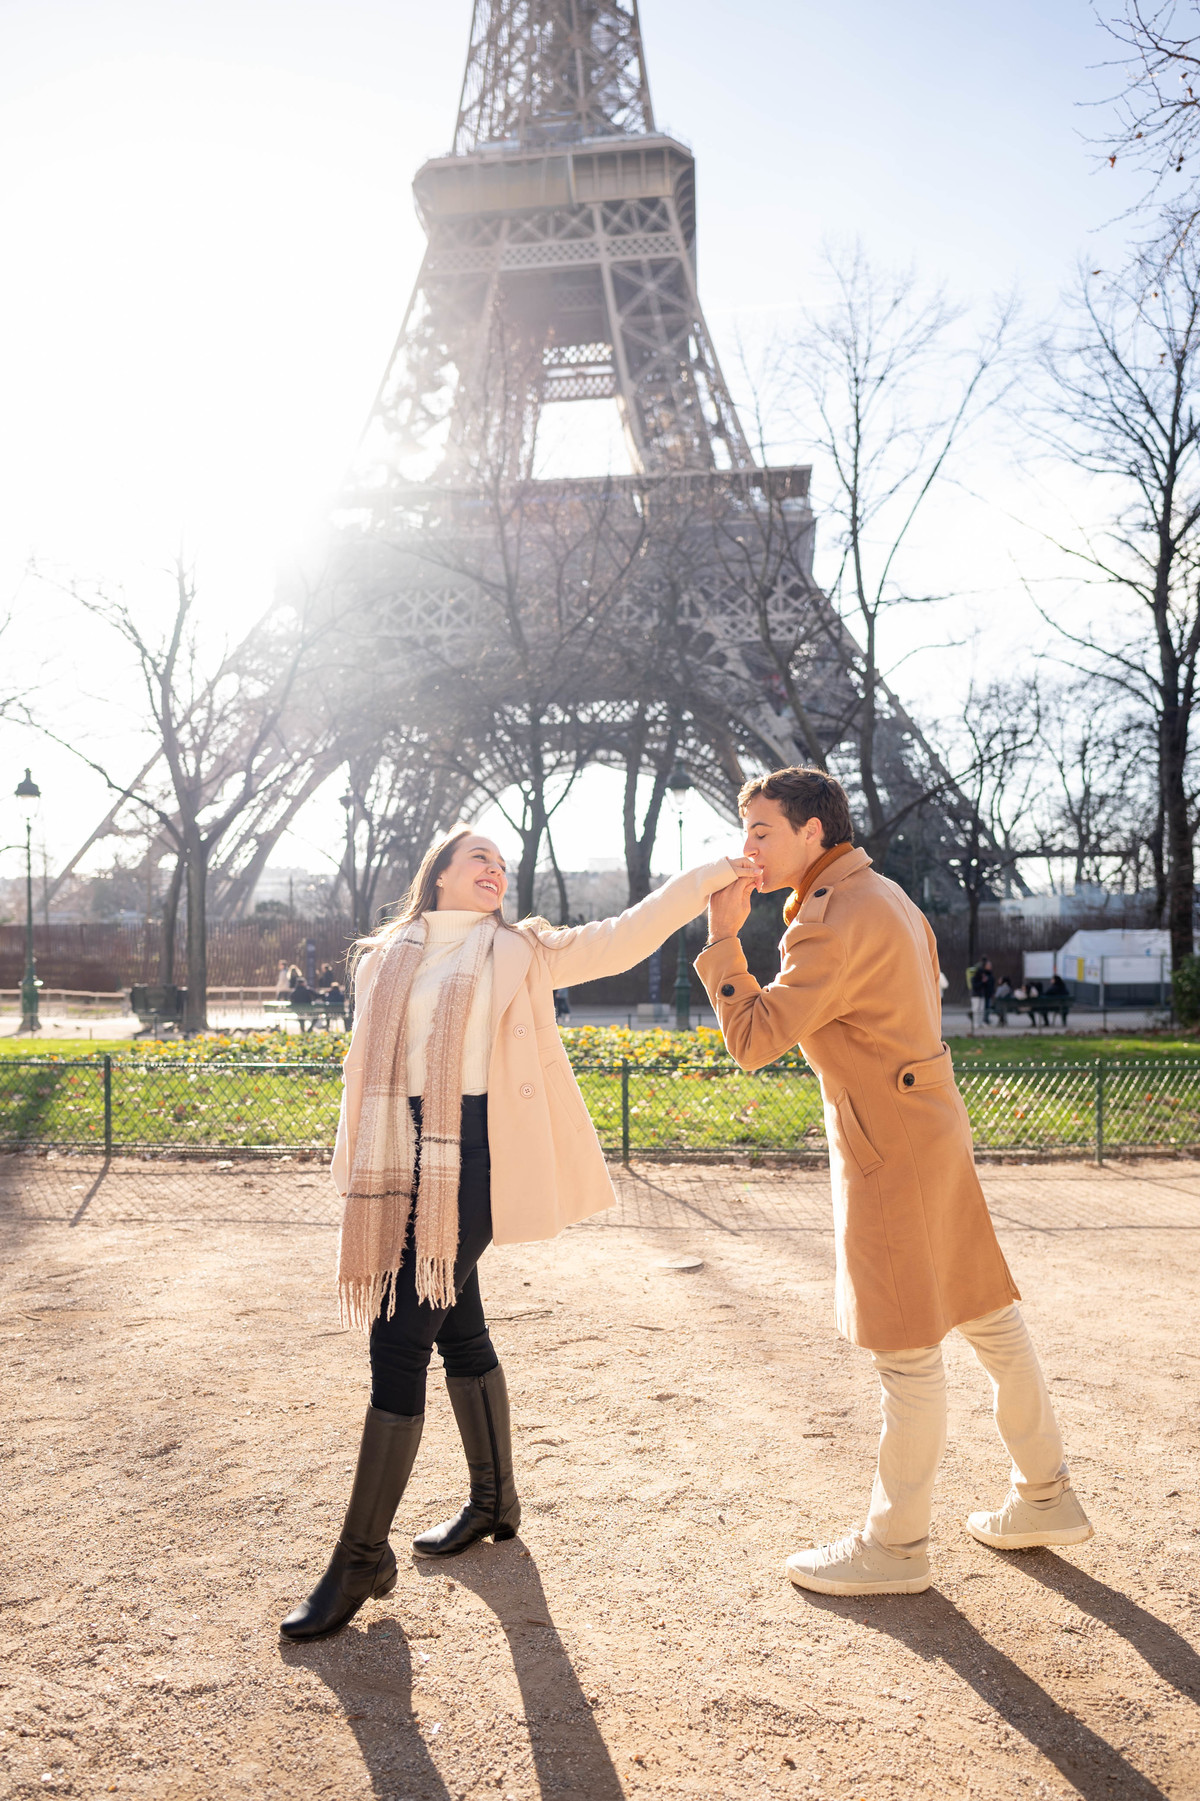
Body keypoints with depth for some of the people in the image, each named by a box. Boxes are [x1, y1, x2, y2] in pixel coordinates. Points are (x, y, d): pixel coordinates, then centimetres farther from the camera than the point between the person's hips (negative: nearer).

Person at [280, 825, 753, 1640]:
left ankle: (362, 1556, 4)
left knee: (400, 1339, -8)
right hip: (403, 1160, 4)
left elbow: (621, 939, 1)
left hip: (473, 1158, -4)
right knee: (458, 1329, 16)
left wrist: (708, 878, -6)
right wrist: (357, 1170, 12)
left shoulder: (520, 953, 6)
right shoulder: (385, 959, 14)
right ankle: (494, 1501, 35)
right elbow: (368, 1068, 15)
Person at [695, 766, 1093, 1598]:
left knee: (909, 1348, 1)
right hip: (932, 1127, 10)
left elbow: (754, 1039, -21)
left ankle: (895, 1545, 15)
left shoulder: (836, 919, -20)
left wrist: (723, 937, -14)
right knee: (986, 1312, 17)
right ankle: (1046, 1497, 31)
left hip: (891, 1150, -10)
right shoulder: (883, 895, 12)